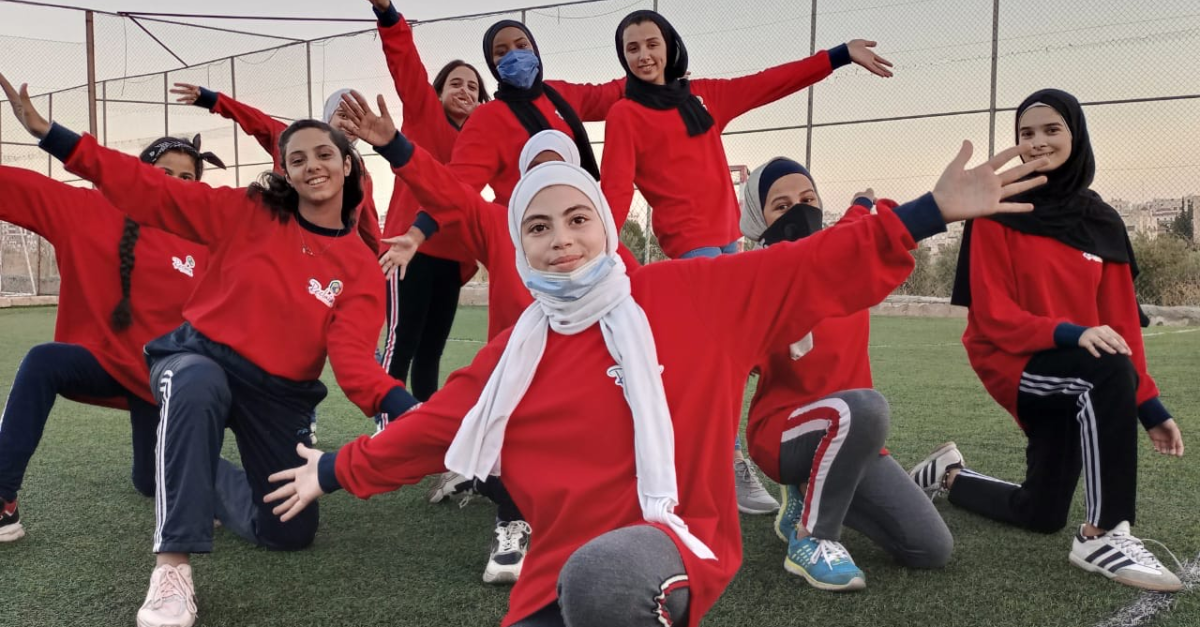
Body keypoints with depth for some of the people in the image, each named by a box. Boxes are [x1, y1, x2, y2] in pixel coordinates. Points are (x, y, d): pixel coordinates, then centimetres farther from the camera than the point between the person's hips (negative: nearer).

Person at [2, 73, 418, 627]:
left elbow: (353, 359, -18)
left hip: (281, 393, 2)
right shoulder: (247, 213, -7)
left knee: (291, 532, 6)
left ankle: (207, 486, 38)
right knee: (196, 389, -41)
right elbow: (149, 189, -11)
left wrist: (404, 406, -37)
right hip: (202, 356, -2)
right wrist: (48, 133, -18)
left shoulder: (362, 267, -7)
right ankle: (172, 565, -33)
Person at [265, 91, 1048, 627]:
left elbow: (813, 269, -3)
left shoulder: (691, 296, -2)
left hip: (674, 545, -5)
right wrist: (336, 470, 24)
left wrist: (932, 213, -8)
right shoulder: (514, 354, 7)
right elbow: (434, 425, 17)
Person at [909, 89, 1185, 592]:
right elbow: (994, 314, -14)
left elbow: (1121, 321, 5)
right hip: (1012, 362, -6)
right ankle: (1103, 535, -28)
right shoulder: (999, 212, -8)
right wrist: (1068, 333, -30)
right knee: (1110, 371, -37)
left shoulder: (1101, 222, 6)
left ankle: (950, 475, 38)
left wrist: (1148, 404, -2)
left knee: (1041, 515, 11)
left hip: (1072, 378, 6)